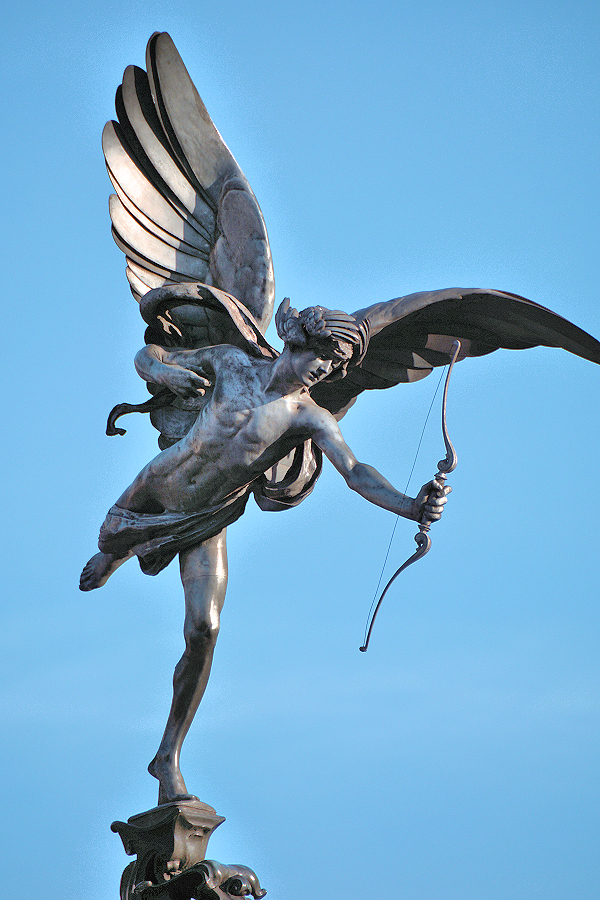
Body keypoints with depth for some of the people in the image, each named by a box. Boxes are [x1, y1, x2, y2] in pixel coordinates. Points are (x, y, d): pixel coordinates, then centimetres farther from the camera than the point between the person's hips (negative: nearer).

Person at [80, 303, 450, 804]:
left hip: (206, 523, -1)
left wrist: (412, 507, -50)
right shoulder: (231, 362, -13)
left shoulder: (310, 418, -19)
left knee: (203, 633, -13)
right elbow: (147, 357, -6)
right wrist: (165, 371, -32)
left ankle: (169, 758, -1)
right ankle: (110, 559, 69)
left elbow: (356, 472, -32)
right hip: (158, 486, 2)